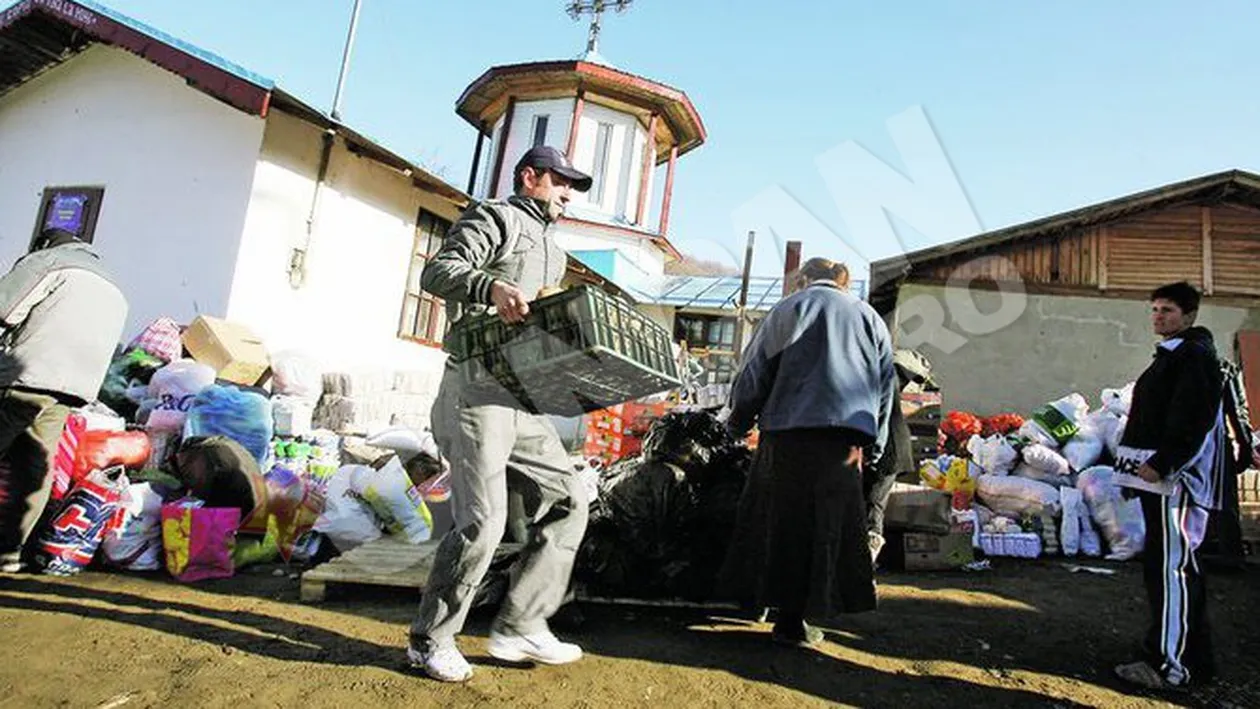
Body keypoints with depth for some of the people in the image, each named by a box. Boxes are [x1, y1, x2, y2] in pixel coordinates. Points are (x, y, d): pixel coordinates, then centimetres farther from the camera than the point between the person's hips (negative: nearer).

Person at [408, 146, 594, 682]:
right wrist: (491, 285, -31)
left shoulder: (553, 251, 29)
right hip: (478, 388, -9)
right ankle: (430, 641, 8)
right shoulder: (494, 218, 2)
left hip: (524, 400, 9)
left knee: (567, 501, 5)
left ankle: (519, 627, 12)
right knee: (482, 519, -11)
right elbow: (438, 272, -13)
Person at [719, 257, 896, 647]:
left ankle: (789, 615, 11)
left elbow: (755, 370, 4)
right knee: (827, 526, 7)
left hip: (789, 429, -1)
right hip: (844, 435, 2)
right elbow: (886, 379, 14)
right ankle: (793, 622, 9)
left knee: (783, 523, 7)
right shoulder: (866, 315, 17)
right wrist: (872, 441, 18)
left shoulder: (787, 309, 10)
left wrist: (738, 422, 15)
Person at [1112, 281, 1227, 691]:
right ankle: (1192, 655, 26)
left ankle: (1172, 665, -8)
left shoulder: (1194, 356, -9)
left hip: (1173, 478, -11)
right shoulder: (1172, 356, 22)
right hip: (1160, 477, 11)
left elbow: (1193, 421, -20)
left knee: (1169, 565, -11)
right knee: (1178, 565, 15)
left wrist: (1161, 464, -22)